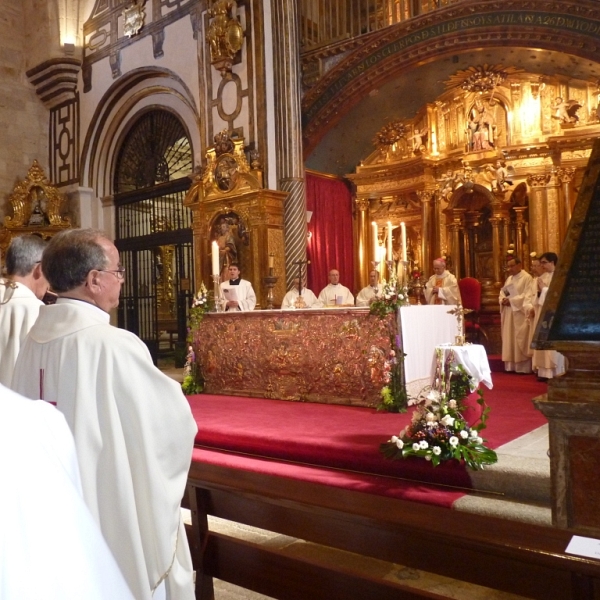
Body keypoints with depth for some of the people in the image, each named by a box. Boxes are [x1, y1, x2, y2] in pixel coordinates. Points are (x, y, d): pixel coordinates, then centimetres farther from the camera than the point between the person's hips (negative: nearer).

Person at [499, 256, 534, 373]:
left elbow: (528, 296, -17)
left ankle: (523, 367, -1)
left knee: (520, 340, -6)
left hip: (520, 314, -8)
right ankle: (511, 366, 13)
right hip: (509, 314, 8)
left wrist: (511, 300, -18)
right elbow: (502, 293, 16)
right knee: (509, 340, 8)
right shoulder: (509, 279, 17)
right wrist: (503, 300, -5)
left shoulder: (527, 278, -8)